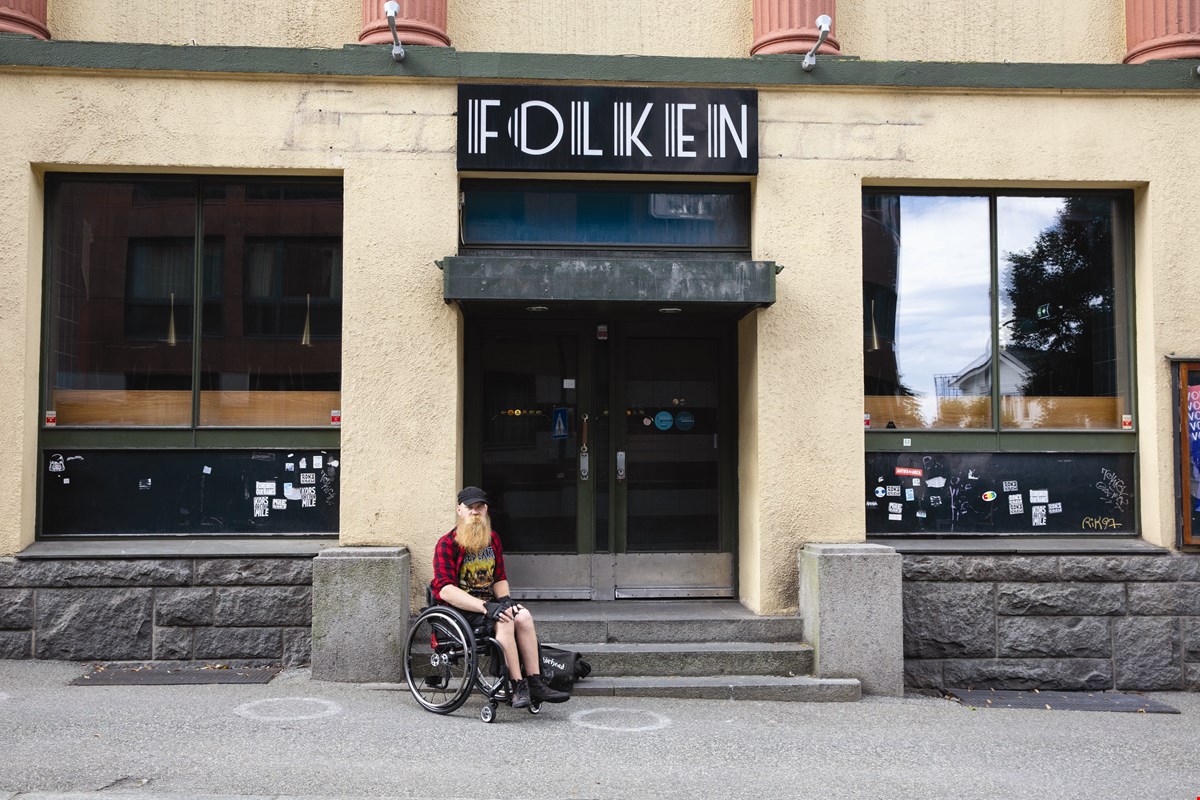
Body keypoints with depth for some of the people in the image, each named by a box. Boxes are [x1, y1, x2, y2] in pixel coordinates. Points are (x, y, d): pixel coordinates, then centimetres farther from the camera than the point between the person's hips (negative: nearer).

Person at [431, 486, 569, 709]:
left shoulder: (492, 539, 14)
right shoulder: (447, 544, -9)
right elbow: (445, 590, -19)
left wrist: (505, 599, -5)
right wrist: (486, 607, -28)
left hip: (486, 603, 6)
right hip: (457, 609, -6)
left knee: (523, 616, -22)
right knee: (504, 621, -32)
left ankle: (535, 683, -20)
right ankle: (518, 687, -29)